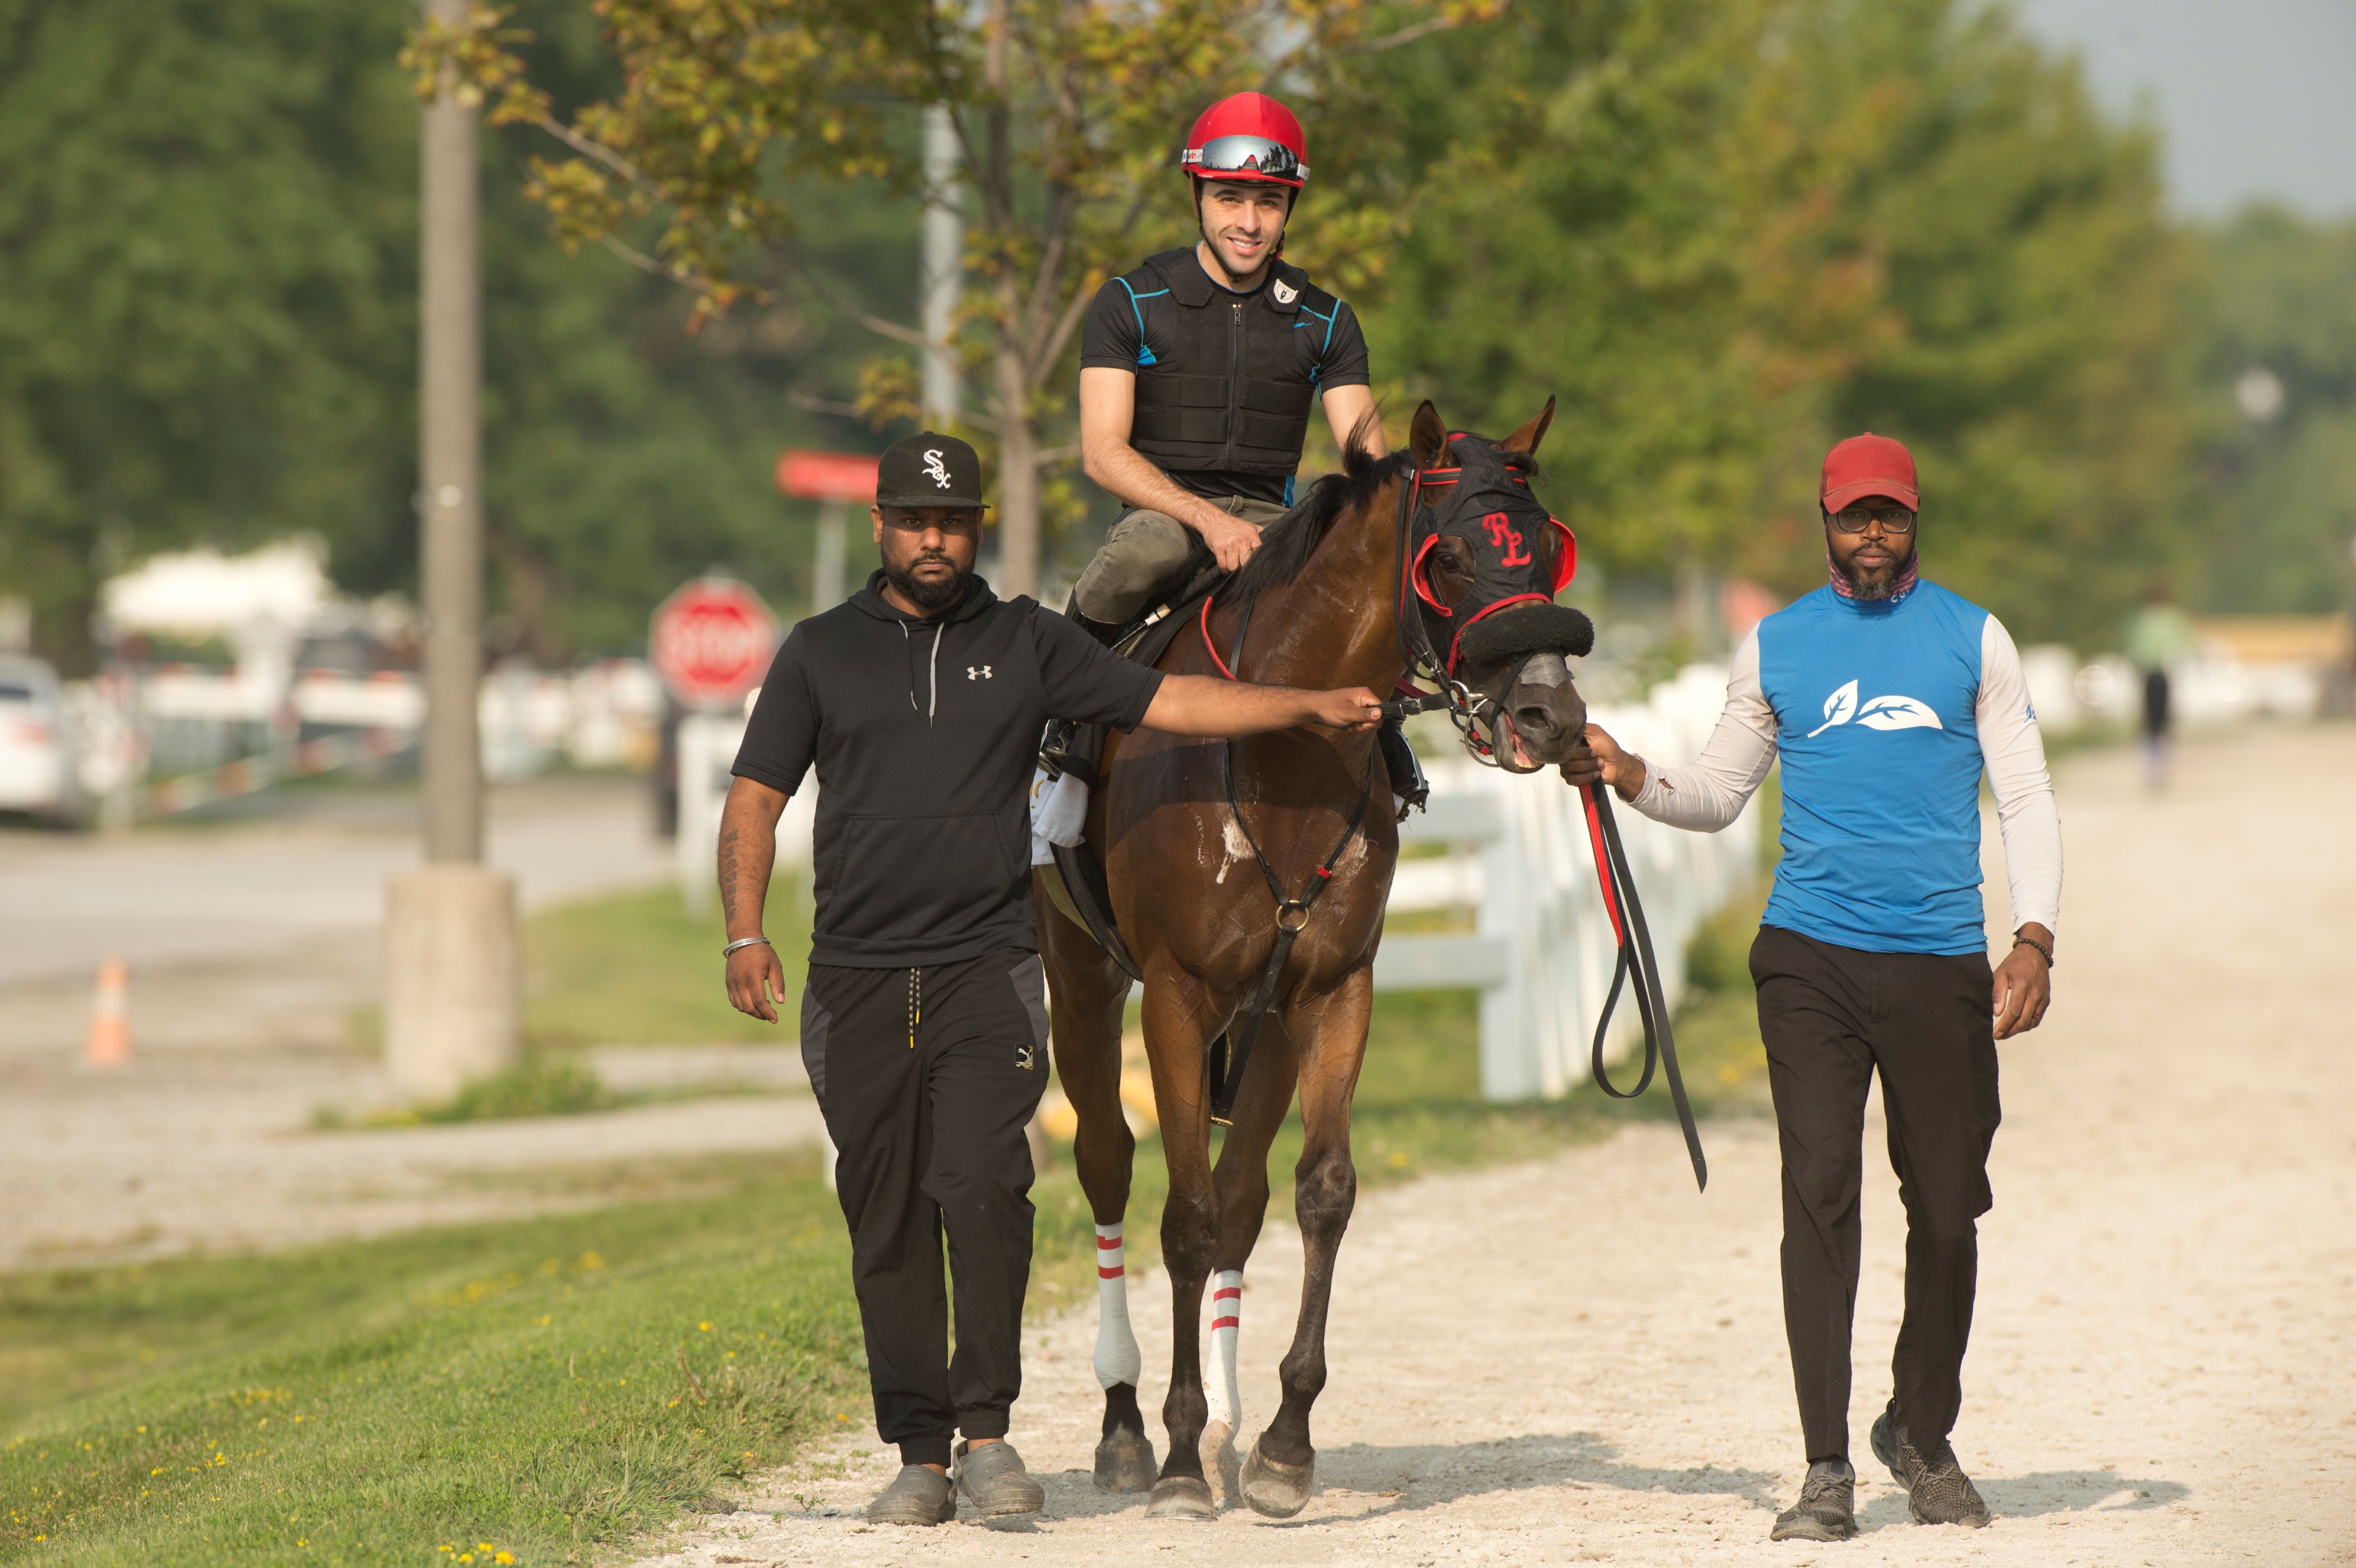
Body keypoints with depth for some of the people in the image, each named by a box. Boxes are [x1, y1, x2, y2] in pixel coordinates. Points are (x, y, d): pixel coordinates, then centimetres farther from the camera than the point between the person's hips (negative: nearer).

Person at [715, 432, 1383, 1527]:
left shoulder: (1026, 644, 8)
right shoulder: (820, 653, 8)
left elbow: (1168, 703, 7)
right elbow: (755, 800, 5)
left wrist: (1310, 706, -3)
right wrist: (745, 934, -8)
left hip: (987, 973, -1)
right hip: (857, 984, 1)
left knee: (982, 1187, -18)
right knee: (888, 1224, 3)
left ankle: (987, 1430, -11)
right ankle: (920, 1456, 10)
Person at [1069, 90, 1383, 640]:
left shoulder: (1325, 322, 9)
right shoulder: (1131, 302, 0)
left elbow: (1368, 460, 4)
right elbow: (1103, 451, -8)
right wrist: (1207, 519, -23)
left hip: (1269, 516, 3)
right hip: (1164, 511, -3)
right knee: (1150, 551, -38)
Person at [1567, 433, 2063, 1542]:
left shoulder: (1974, 640, 7)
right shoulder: (1774, 647, 9)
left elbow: (2025, 798, 6)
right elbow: (1721, 794, 16)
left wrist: (2034, 936, -6)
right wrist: (1633, 780, -4)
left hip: (1942, 962, 0)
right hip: (1810, 956, 0)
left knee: (1947, 1210, 4)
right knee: (1819, 1196, -11)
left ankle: (1923, 1436, 26)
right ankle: (1826, 1470, -10)